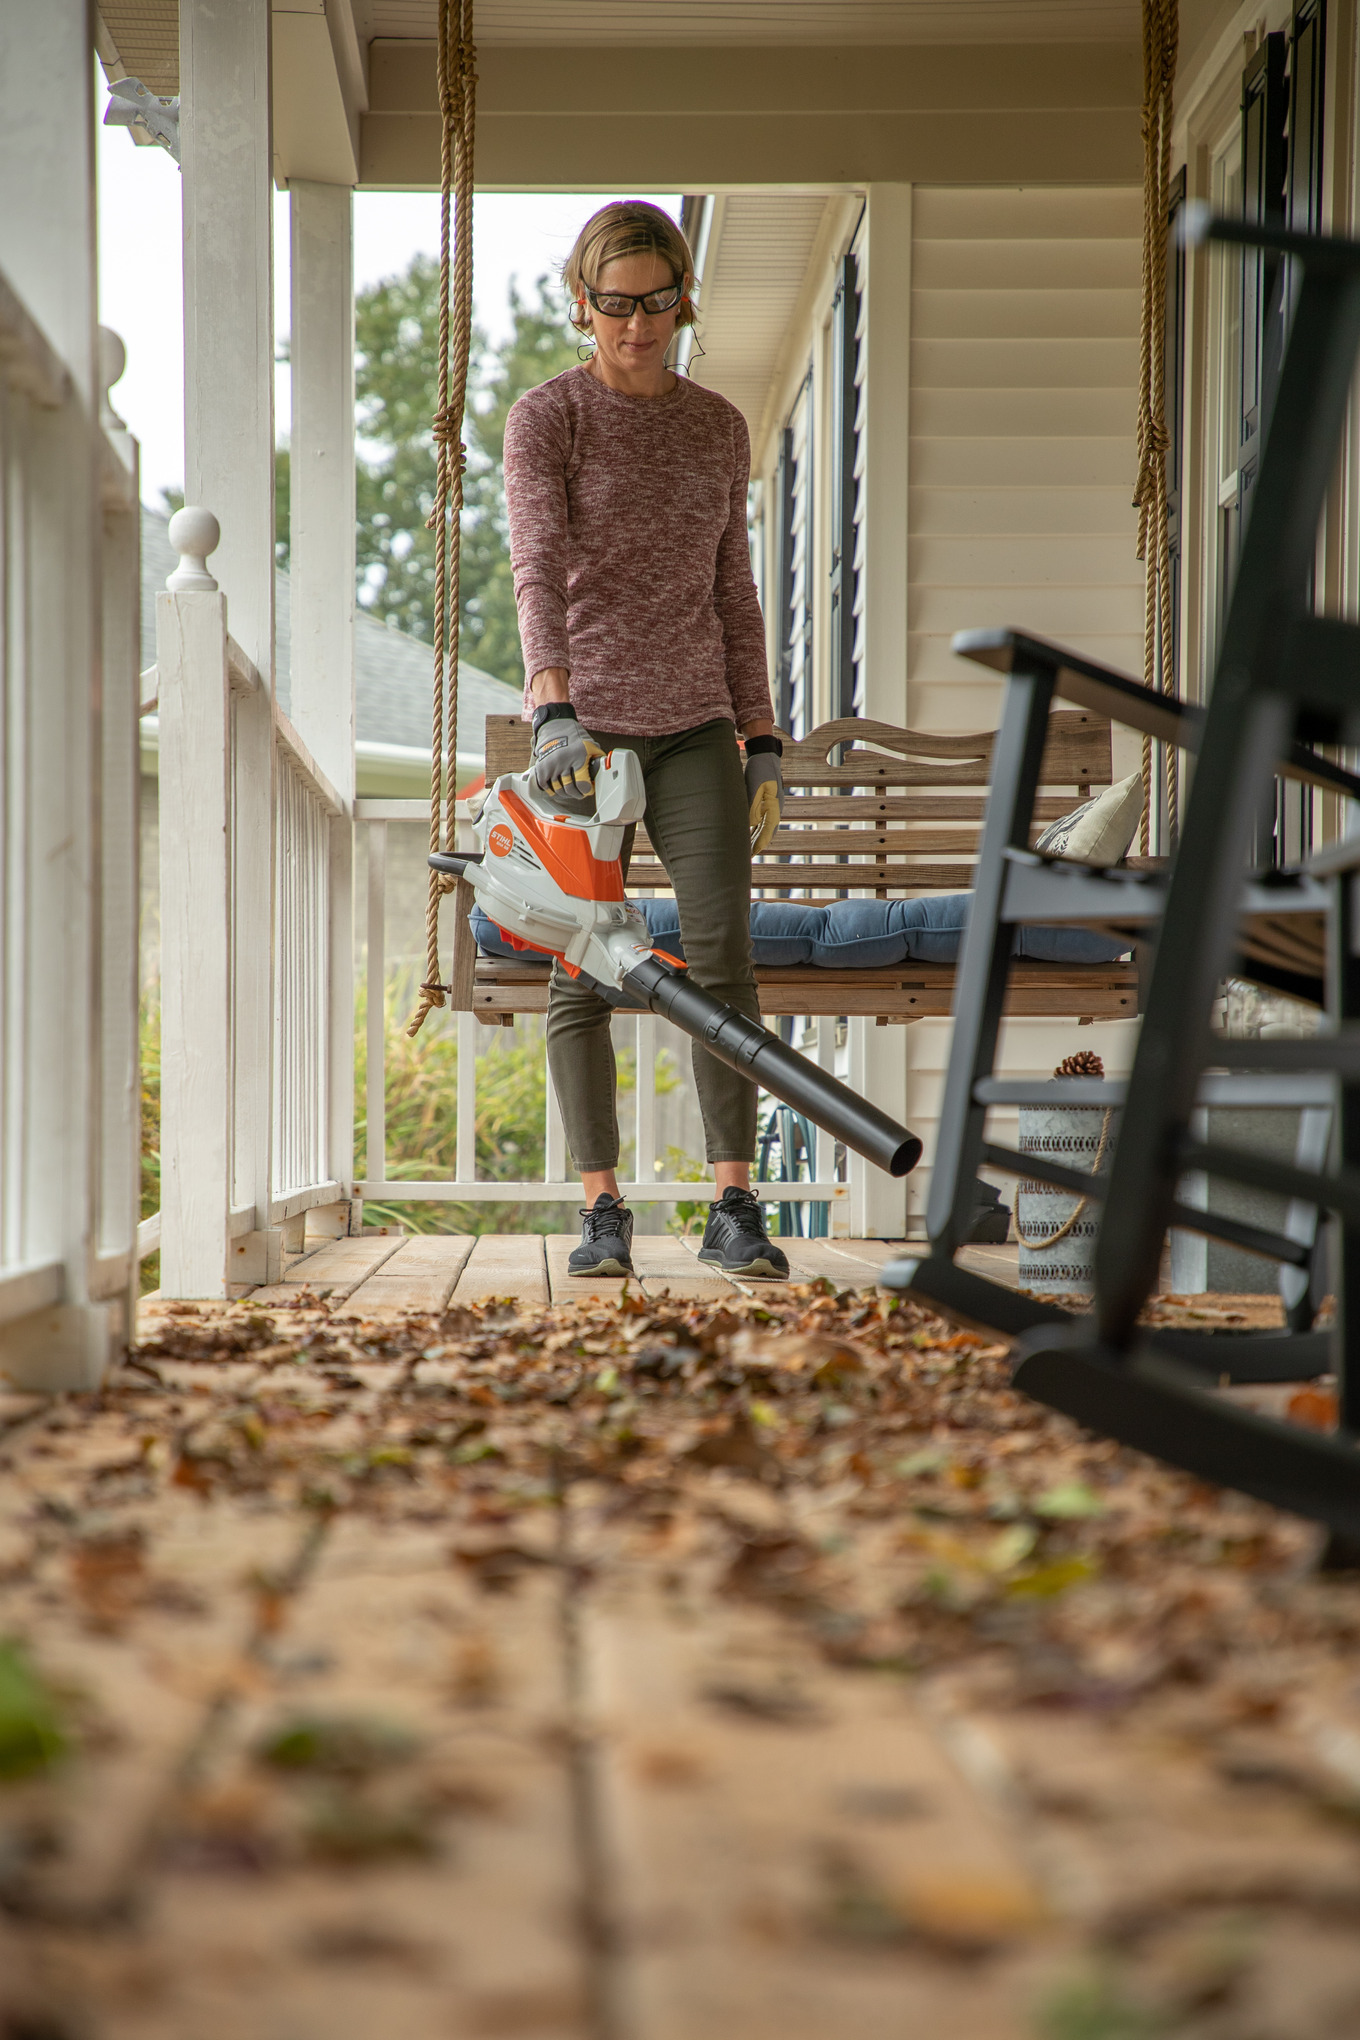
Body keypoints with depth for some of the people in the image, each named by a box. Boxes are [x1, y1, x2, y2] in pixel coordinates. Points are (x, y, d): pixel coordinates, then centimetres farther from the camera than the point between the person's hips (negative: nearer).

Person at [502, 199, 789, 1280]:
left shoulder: (719, 427, 12)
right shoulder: (548, 417, -2)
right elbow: (540, 570, -16)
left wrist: (763, 745, 10)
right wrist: (555, 710, -31)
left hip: (694, 726, 2)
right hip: (582, 726, -2)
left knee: (721, 953, -10)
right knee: (581, 972, 0)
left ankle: (735, 1208, -8)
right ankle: (604, 1210, 7)